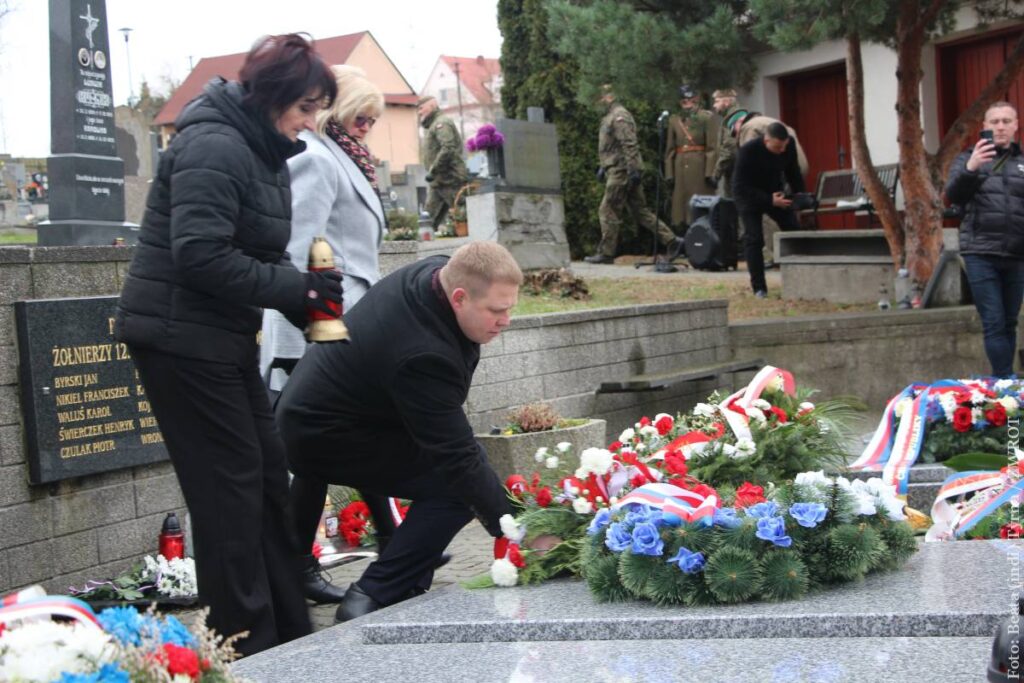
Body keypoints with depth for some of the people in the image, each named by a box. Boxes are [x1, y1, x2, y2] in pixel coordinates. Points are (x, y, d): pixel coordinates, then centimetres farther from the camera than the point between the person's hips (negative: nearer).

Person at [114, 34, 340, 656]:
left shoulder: (264, 153, 13)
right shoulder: (214, 147, -18)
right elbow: (200, 254, -26)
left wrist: (306, 298, -2)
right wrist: (294, 289, -21)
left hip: (223, 339, 10)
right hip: (182, 339, -10)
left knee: (268, 472, 13)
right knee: (230, 482, -5)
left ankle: (288, 631, 22)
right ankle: (247, 645, 5)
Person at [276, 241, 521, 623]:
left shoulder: (438, 272, -9)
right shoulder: (423, 357, -36)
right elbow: (457, 457, -33)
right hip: (324, 439, -10)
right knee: (455, 486, -20)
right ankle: (371, 600, -18)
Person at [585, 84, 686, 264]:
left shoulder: (619, 116, -12)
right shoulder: (609, 117, 20)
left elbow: (629, 145, -20)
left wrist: (633, 170, -24)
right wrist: (603, 167, 27)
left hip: (621, 172, -10)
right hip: (616, 170, 10)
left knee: (608, 211, -5)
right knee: (640, 211, 8)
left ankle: (606, 253, 0)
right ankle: (672, 241, 7)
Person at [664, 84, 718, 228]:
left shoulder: (707, 117, 1)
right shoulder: (674, 120, 13)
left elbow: (712, 148, -5)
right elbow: (670, 149, 12)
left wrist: (710, 173, -13)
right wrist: (669, 174, 4)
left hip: (700, 169, -4)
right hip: (680, 170, 4)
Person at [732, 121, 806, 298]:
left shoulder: (789, 146, -16)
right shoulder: (748, 152, -30)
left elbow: (793, 172, 4)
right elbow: (740, 187, -29)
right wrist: (769, 200, -33)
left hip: (775, 195, 5)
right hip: (749, 197, -5)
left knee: (795, 231, -2)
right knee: (753, 240, -14)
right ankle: (759, 288, -10)